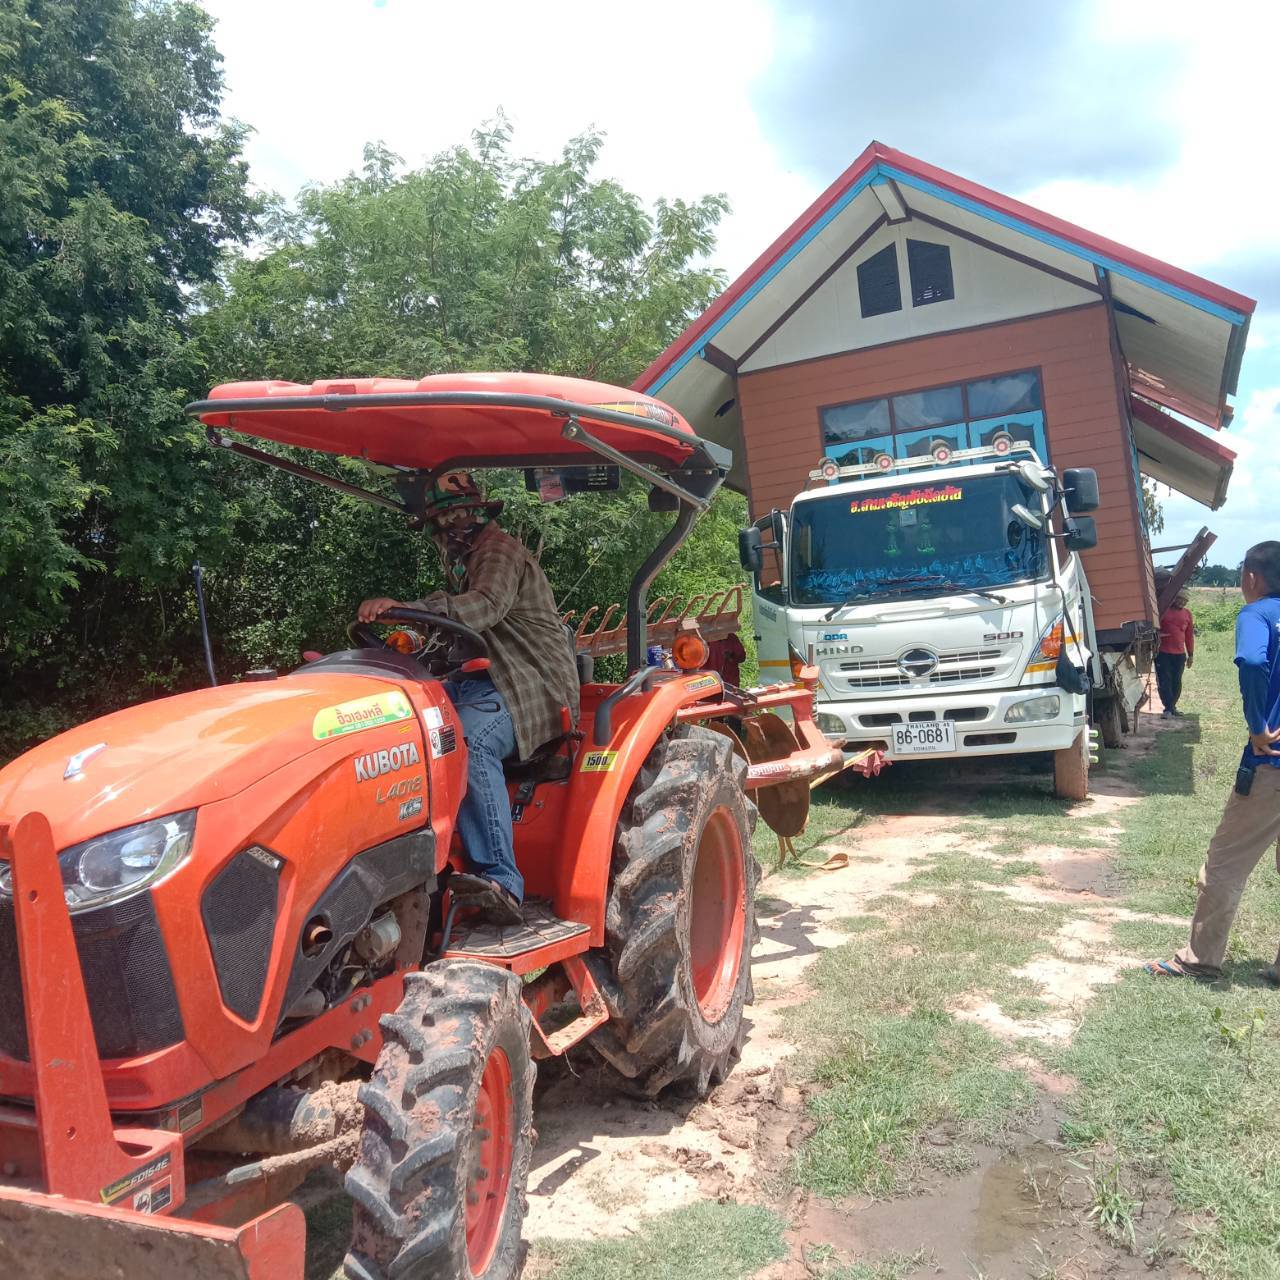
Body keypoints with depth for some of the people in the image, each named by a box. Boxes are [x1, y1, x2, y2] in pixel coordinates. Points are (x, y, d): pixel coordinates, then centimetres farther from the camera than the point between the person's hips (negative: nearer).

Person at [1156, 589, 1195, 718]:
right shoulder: (1163, 610, 0)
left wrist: (1191, 654, 14)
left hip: (1180, 654, 4)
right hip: (1163, 653, -4)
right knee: (1164, 681, -5)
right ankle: (1168, 708, -4)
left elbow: (1189, 635, 14)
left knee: (1177, 682, 8)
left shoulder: (1187, 613, 11)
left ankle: (1172, 706, 18)